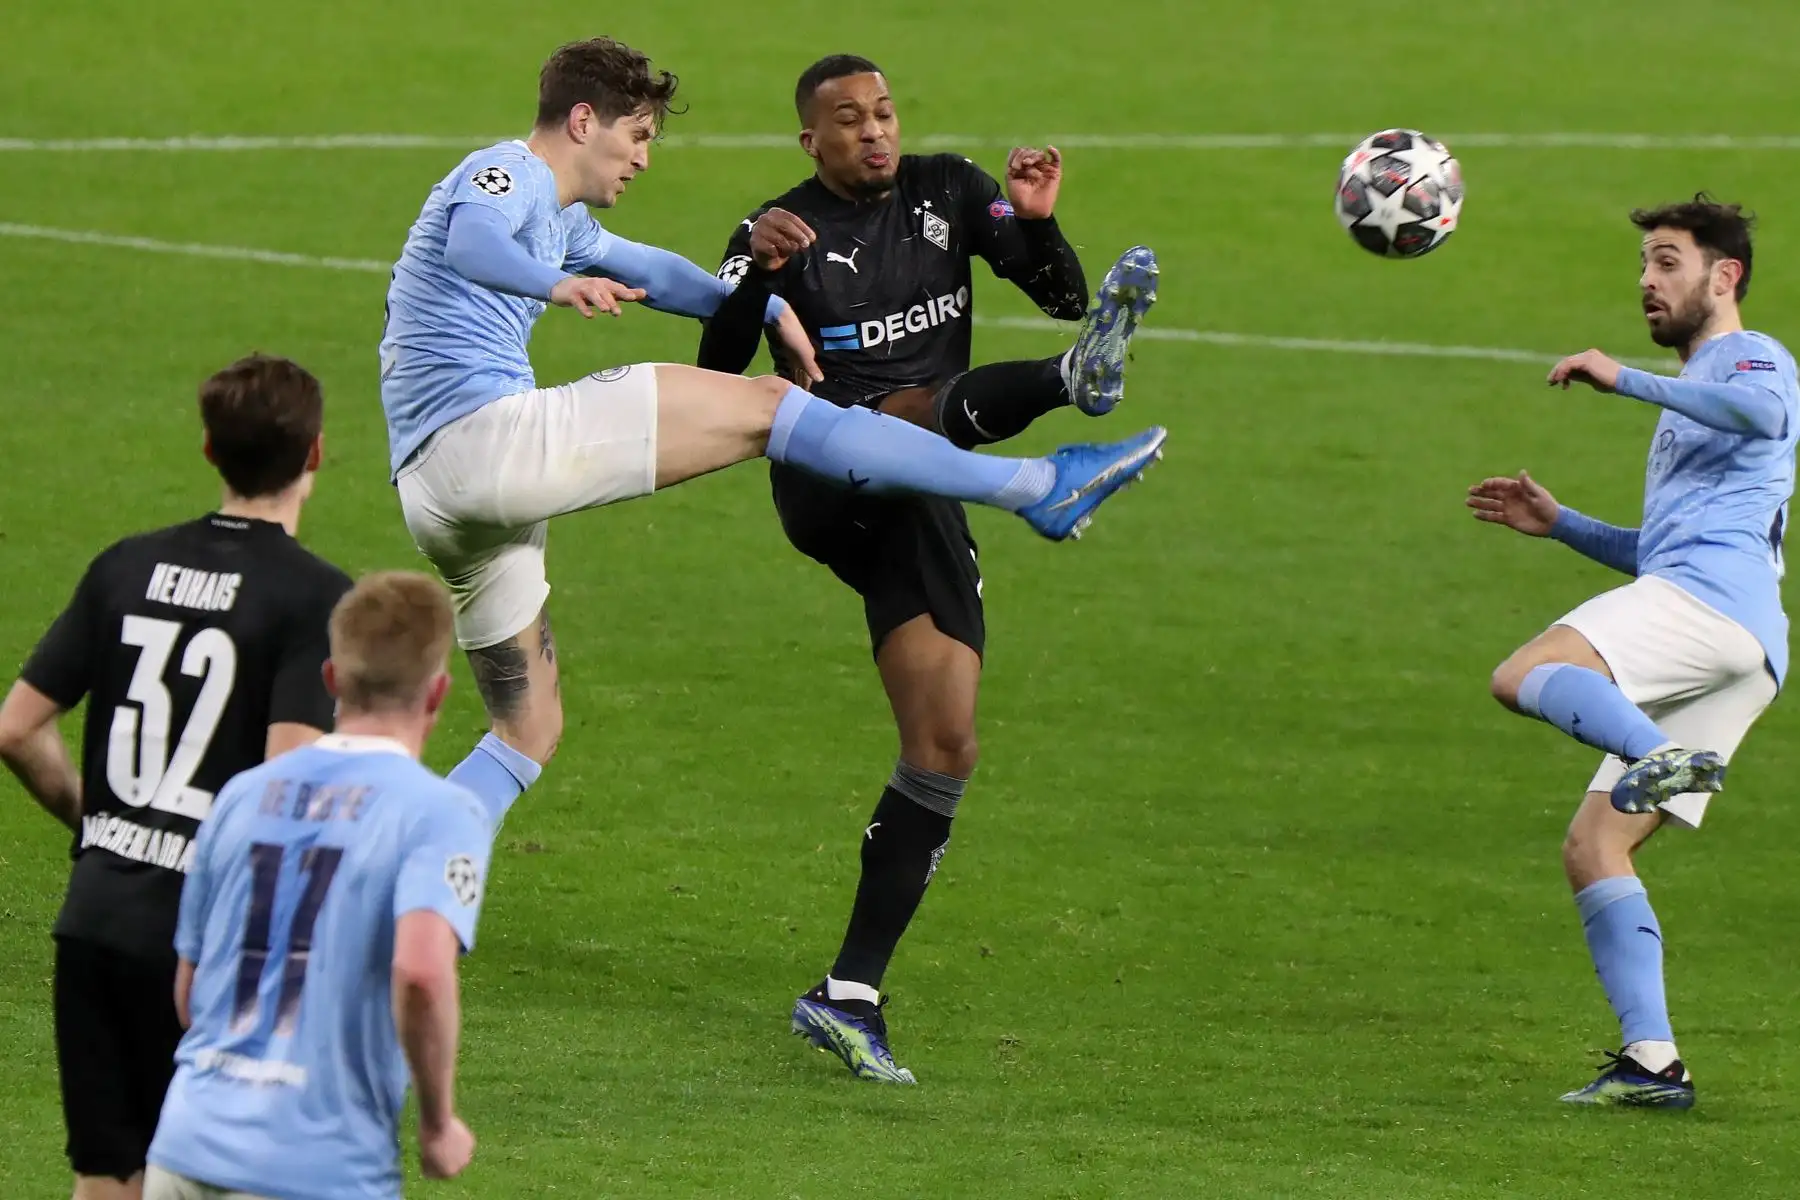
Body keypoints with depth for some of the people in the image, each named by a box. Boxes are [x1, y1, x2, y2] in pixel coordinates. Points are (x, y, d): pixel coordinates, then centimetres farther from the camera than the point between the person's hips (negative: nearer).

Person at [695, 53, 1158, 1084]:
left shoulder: (946, 191, 11)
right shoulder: (782, 232, 0)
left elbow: (1063, 293, 7)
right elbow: (719, 372, -12)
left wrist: (1039, 224, -13)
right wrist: (757, 272, -29)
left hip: (920, 514, 5)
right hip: (829, 487, -5)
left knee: (947, 749, -2)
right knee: (914, 411, -38)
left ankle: (851, 995, 0)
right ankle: (1078, 380, -68)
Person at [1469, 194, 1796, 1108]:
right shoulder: (1695, 399, 36)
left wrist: (1625, 380, -17)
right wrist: (1557, 524, 33)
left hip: (1714, 594, -9)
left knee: (1521, 677, -28)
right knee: (1590, 849, 4)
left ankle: (1660, 759, -48)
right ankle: (1652, 1062, -3)